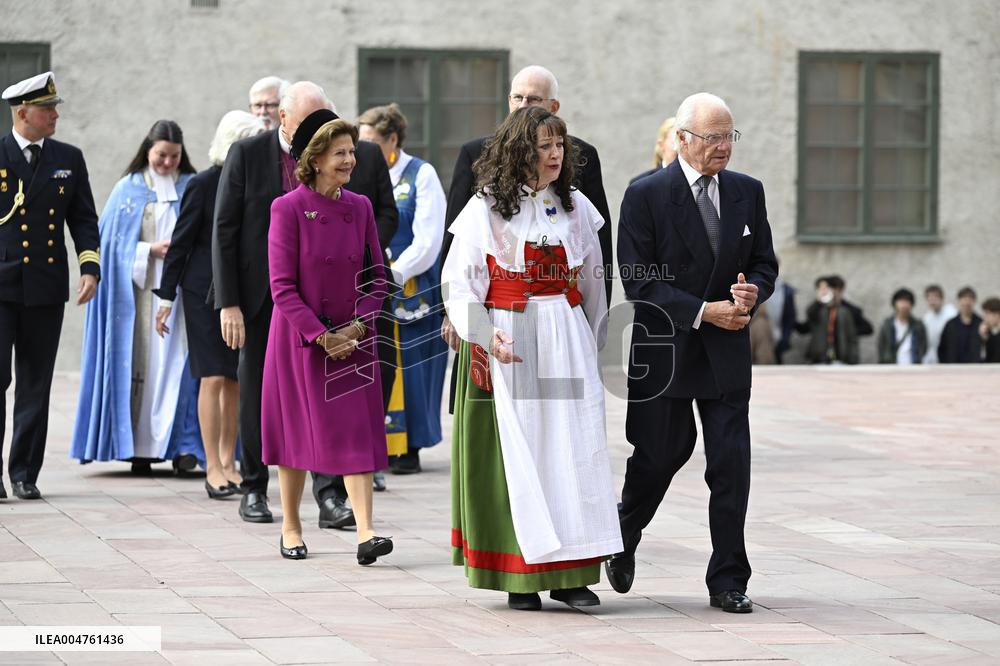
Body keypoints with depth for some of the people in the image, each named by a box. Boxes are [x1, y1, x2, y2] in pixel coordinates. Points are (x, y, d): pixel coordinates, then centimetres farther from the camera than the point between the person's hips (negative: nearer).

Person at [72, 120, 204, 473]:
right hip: (137, 290, 0)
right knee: (140, 363, -2)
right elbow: (111, 240, 4)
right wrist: (150, 251, -9)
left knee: (179, 362, -9)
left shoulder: (192, 189, 9)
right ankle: (139, 448, 0)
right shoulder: (129, 189, 7)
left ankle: (183, 444, -10)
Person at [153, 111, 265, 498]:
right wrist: (167, 296, -6)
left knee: (236, 379, 6)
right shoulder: (203, 185, -7)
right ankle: (213, 469, -6)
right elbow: (181, 241, -5)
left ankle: (228, 463, 14)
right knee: (213, 377, -8)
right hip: (205, 289, -4)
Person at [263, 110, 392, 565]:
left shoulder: (360, 208, 4)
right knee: (295, 430, 6)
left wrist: (356, 327, -7)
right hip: (299, 337, -3)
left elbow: (377, 278, 8)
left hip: (353, 338, 3)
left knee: (357, 433, -6)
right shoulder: (288, 209, -9)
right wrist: (321, 336, -16)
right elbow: (282, 286, -12)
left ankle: (365, 533, -12)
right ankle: (290, 527, 21)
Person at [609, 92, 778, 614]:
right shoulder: (646, 195, -8)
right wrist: (704, 311, -17)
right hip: (665, 350, -3)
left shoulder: (748, 192, 7)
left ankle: (728, 581, 5)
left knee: (731, 465, -2)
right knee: (660, 456, 8)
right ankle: (623, 537, 38)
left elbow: (764, 263, 12)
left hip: (727, 354, 3)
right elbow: (638, 280, -11)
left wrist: (753, 292, -11)